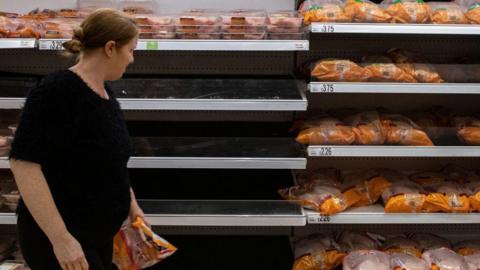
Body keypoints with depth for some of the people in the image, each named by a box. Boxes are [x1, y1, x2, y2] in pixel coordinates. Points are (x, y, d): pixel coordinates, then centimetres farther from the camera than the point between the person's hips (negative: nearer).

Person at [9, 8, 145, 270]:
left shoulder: (105, 94, 7)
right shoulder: (58, 91, -20)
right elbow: (22, 163, -26)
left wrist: (131, 204, 18)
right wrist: (60, 238, -26)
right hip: (58, 238, -9)